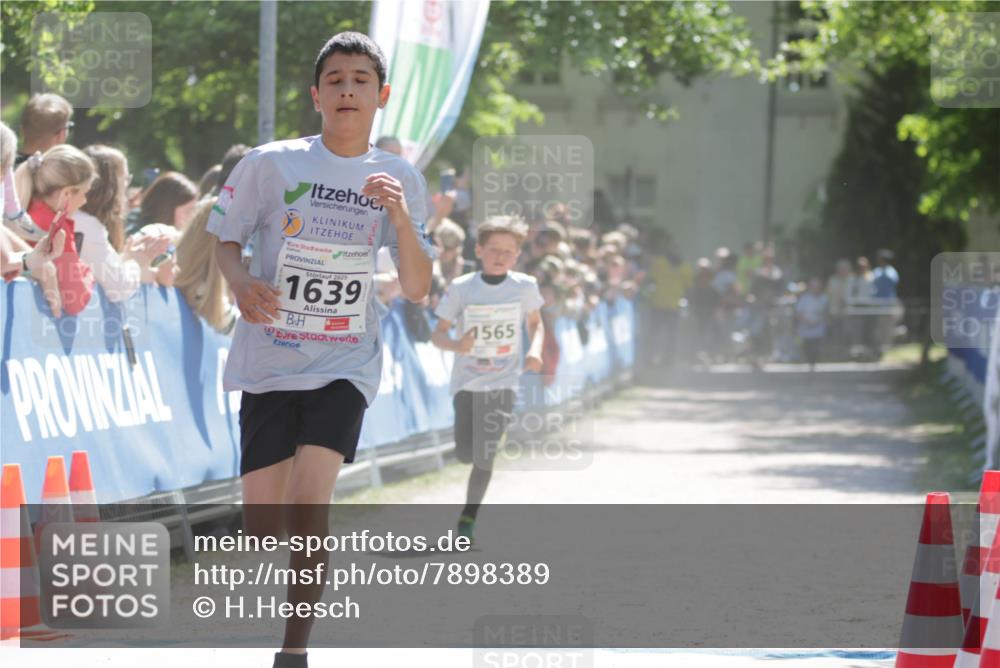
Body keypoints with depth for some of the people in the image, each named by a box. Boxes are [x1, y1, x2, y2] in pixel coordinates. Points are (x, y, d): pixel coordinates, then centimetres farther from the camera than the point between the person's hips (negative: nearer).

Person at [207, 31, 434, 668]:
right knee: (262, 519, 0)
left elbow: (417, 289, -2)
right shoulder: (270, 163, -5)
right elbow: (226, 239, 6)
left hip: (345, 364, -1)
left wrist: (401, 218, -18)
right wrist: (241, 281, -15)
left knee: (310, 496, -21)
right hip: (269, 362, 1)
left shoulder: (401, 179, 0)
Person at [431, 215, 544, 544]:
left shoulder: (525, 286, -2)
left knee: (484, 456, -11)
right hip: (467, 381, 0)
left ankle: (468, 520, 3)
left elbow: (535, 323, 15)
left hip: (503, 382, 0)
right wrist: (456, 345, -24)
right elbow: (438, 333, -2)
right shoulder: (461, 288, -5)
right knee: (466, 454, -6)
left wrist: (535, 349, -5)